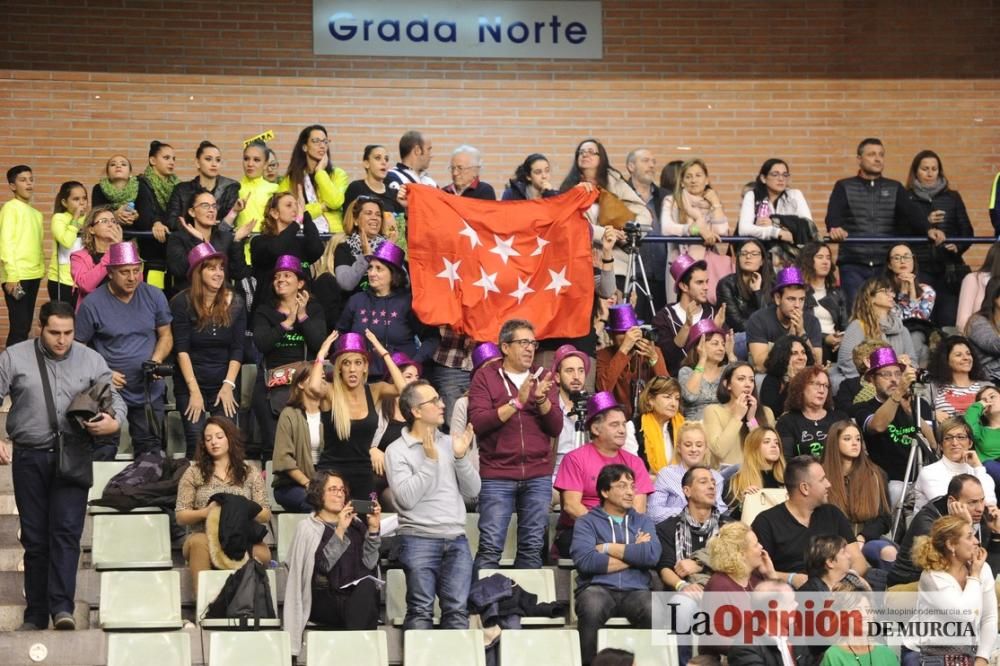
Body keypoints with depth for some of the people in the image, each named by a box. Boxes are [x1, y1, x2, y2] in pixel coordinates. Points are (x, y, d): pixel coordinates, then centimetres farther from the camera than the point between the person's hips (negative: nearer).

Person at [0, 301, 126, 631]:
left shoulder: (90, 360, 7)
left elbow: (114, 399, 11)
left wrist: (114, 423, -12)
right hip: (28, 458, 1)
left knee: (67, 530, -13)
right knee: (34, 537, 5)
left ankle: (61, 607, -16)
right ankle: (35, 614, 11)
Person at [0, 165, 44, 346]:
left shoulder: (36, 214, 18)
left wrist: (41, 270, 9)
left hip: (33, 275, 7)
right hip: (17, 276, -7)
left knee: (25, 327, 9)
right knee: (19, 328, -12)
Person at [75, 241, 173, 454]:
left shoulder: (154, 296, 0)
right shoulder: (92, 304, -10)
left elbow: (165, 335, 9)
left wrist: (156, 361, -10)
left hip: (149, 392, 3)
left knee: (150, 452, 9)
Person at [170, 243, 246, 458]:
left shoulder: (235, 303, 3)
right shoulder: (182, 303, -5)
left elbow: (237, 349, 2)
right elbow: (181, 350, -8)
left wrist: (229, 385, -8)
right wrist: (194, 391, -13)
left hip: (224, 385, 2)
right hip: (190, 384, -2)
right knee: (196, 446, -10)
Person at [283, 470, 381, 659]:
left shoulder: (355, 523, 16)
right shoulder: (308, 528, 5)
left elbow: (369, 563, 4)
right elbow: (324, 564, -11)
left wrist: (373, 529, -5)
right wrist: (339, 531, -18)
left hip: (358, 594, 3)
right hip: (324, 599, -3)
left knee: (367, 586, -32)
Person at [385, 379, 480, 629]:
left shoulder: (450, 443, 14)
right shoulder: (397, 450, -1)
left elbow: (472, 491, 11)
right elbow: (407, 498, -13)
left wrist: (461, 457, -3)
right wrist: (430, 460, -12)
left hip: (456, 538, 4)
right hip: (419, 539, -4)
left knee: (458, 610, -1)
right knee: (421, 610, -5)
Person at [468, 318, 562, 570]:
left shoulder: (543, 378, 13)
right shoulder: (485, 377, 4)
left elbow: (556, 427, 6)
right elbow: (478, 422, -9)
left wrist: (542, 399, -11)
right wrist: (517, 402, -15)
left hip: (538, 476, 3)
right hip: (497, 476, -3)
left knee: (532, 547, 4)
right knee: (490, 546, -7)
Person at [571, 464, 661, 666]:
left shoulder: (643, 521, 21)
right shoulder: (587, 522, 12)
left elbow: (652, 555, 0)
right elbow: (585, 561, -8)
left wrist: (608, 548, 1)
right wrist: (634, 553, 0)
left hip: (635, 590, 2)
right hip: (598, 588, -2)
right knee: (591, 608, -37)